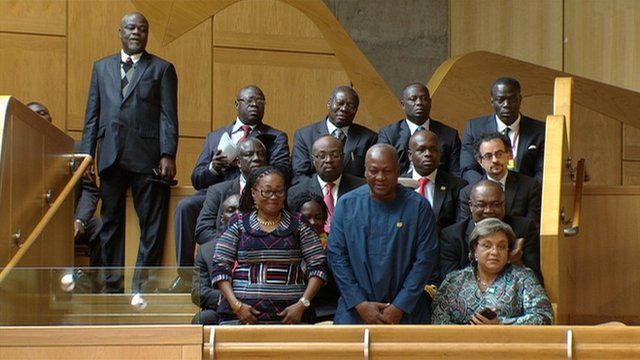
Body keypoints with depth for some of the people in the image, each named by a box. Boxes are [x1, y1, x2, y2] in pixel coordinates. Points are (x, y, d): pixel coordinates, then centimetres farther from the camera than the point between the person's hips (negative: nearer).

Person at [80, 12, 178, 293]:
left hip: (147, 157, -3)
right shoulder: (102, 67, 17)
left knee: (151, 224, -3)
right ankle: (112, 286, 14)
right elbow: (92, 114, 14)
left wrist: (168, 155, -11)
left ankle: (143, 285, 3)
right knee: (110, 222, 7)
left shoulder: (162, 69, 7)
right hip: (110, 156, 3)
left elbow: (168, 116, 0)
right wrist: (86, 154, 5)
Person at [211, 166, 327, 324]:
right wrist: (236, 305, -8)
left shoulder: (298, 224, 9)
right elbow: (220, 268, 5)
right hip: (243, 314, 0)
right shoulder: (238, 223, 8)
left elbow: (318, 267, 6)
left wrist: (302, 304, -7)